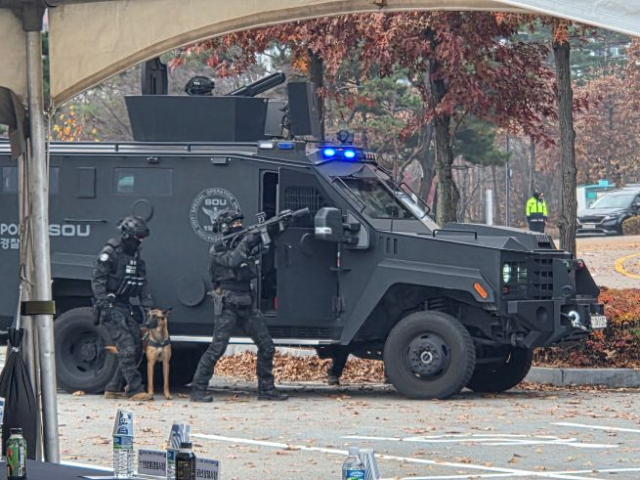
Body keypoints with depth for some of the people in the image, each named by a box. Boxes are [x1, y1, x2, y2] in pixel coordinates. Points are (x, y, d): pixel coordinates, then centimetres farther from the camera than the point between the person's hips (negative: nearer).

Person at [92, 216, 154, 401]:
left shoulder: (136, 257, 15)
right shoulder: (110, 253, -9)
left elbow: (142, 284, 15)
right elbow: (97, 280, -12)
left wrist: (148, 305, 2)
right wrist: (102, 301, -23)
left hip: (125, 307, 9)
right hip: (111, 307, -9)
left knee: (136, 349, 6)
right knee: (127, 347, -17)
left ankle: (114, 388, 14)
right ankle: (135, 390, -19)